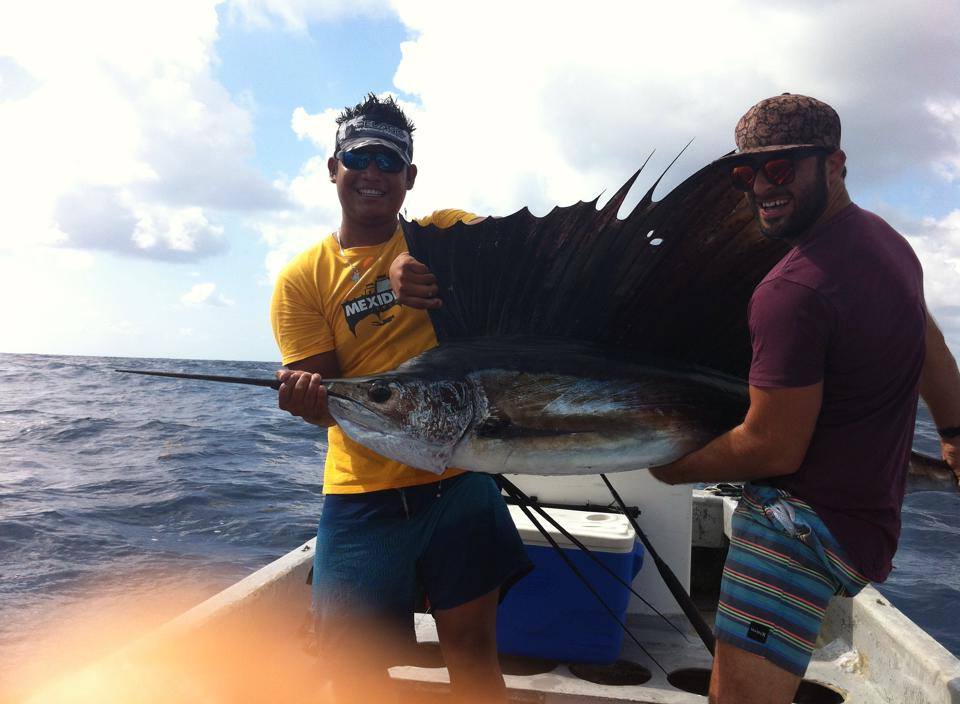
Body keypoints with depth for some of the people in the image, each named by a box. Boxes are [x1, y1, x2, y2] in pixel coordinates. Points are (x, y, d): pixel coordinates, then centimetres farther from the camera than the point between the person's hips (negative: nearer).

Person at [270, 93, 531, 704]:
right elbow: (325, 394, -2)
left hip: (458, 479, 1)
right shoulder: (304, 278, 2)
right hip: (361, 495, 0)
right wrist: (311, 399, -27)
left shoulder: (450, 233, 5)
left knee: (472, 647, 11)